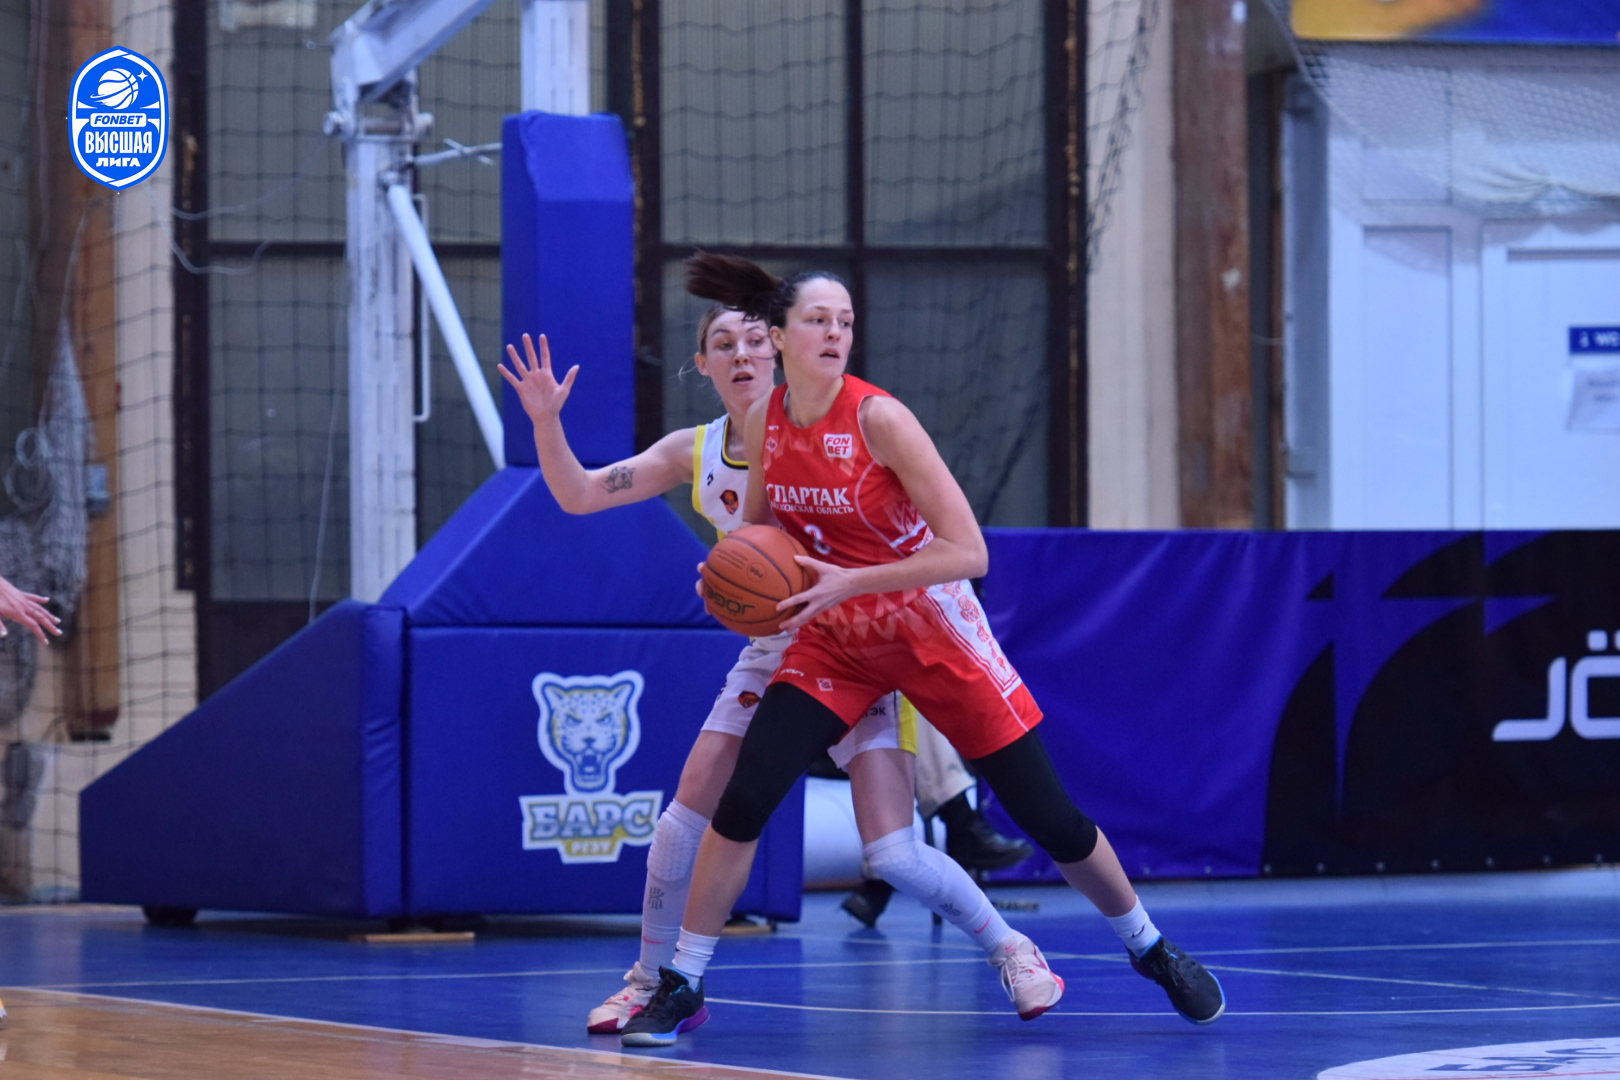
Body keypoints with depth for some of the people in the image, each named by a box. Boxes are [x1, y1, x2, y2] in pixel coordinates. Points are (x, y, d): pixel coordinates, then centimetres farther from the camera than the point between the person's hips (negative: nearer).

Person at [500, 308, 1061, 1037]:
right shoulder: (695, 452, 2)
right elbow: (577, 494, 3)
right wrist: (546, 421, -14)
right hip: (771, 654, 5)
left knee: (893, 854, -15)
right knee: (684, 823, -3)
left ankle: (1010, 949, 6)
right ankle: (651, 981, 15)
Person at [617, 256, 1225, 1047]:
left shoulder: (878, 418, -22)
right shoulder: (763, 422, -7)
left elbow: (968, 552, -26)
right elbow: (757, 527, 14)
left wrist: (850, 582, -29)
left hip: (932, 634, -3)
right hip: (833, 643, 3)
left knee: (1049, 816, 2)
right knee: (741, 800, -14)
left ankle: (1153, 952, 25)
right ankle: (680, 988, -3)